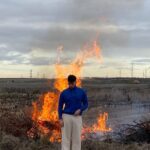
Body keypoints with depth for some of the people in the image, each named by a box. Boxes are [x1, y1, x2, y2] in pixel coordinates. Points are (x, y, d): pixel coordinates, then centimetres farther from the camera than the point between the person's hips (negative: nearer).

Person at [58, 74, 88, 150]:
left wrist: (80, 110, -13)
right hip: (66, 117, -1)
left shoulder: (82, 92, 0)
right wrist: (60, 119, -7)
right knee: (66, 138, 0)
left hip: (77, 117, 1)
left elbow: (86, 104, 7)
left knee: (77, 138, 4)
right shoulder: (63, 93, -1)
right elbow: (60, 106, 3)